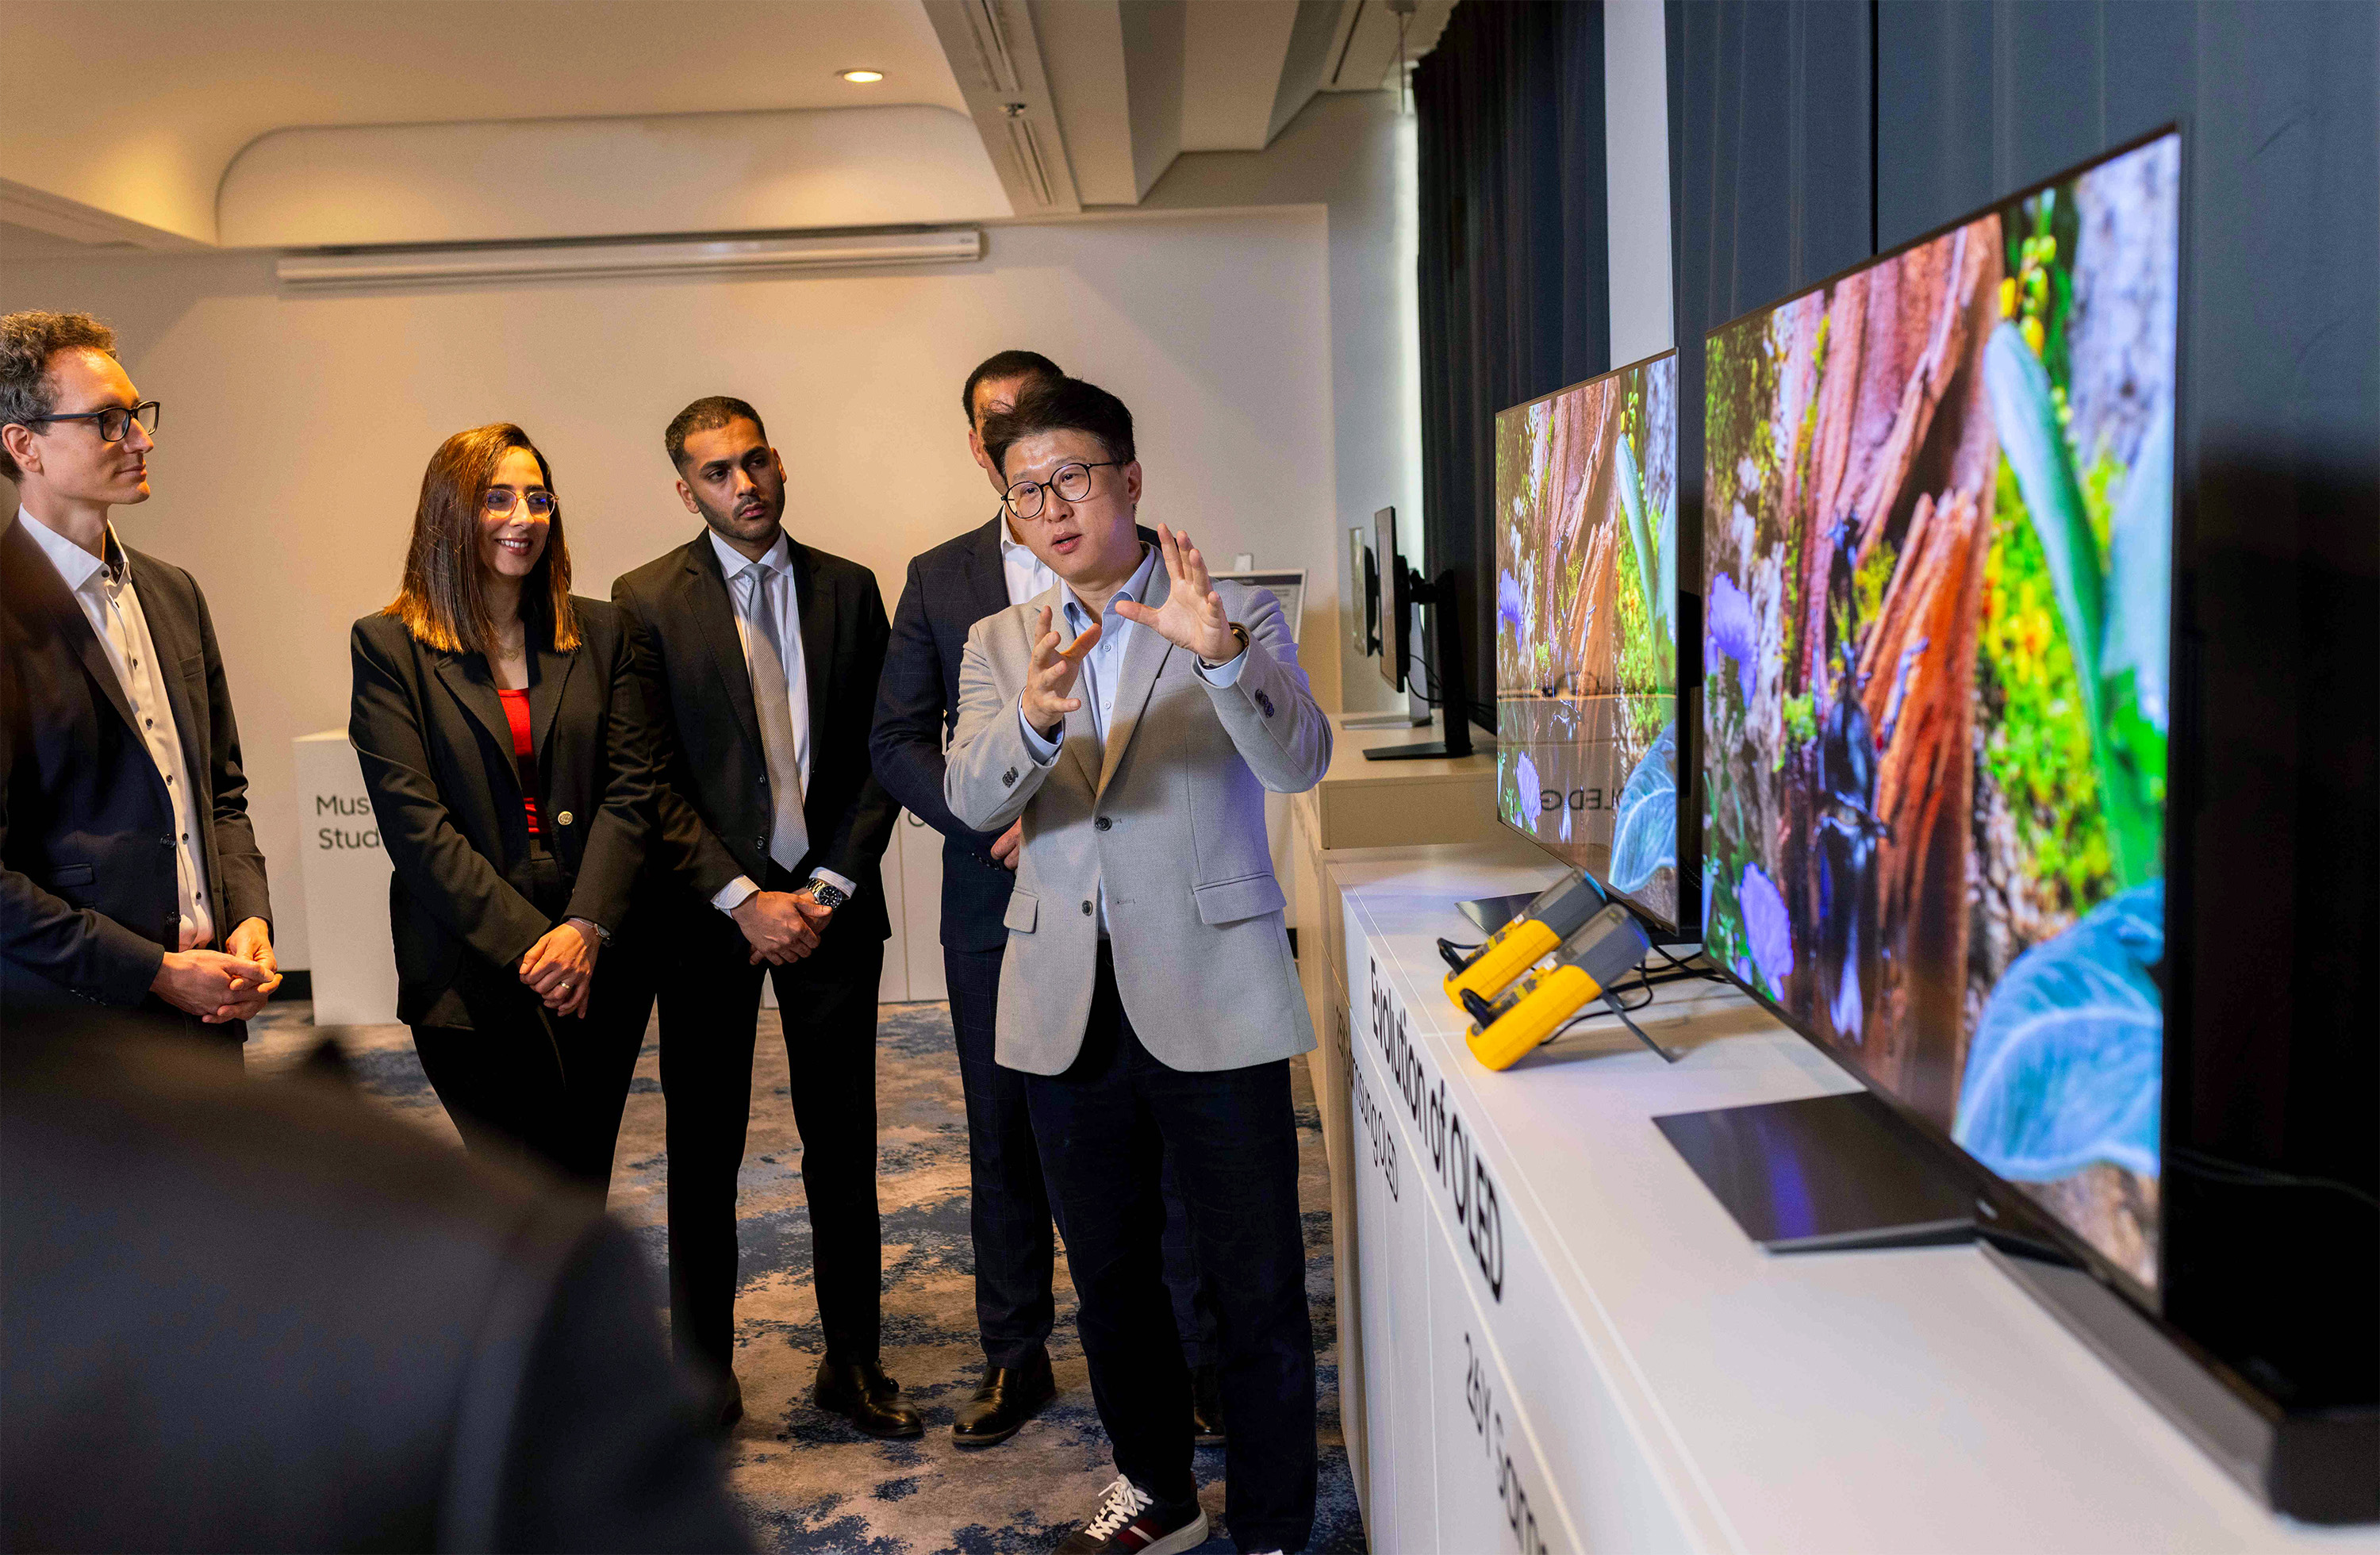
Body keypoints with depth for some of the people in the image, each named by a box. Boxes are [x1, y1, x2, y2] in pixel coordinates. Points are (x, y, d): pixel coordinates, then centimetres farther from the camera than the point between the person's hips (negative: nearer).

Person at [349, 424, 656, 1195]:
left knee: (583, 1188, 10)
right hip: (472, 973, -3)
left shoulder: (598, 632, 8)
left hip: (600, 961, 3)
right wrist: (528, 945, -14)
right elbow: (413, 819, -8)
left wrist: (585, 928, -11)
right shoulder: (389, 644, -2)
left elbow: (629, 787, 2)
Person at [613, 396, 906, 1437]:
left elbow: (880, 755, 4)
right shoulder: (646, 602, -2)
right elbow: (652, 781, -6)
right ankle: (704, 1375, 22)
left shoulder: (849, 589, 6)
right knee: (703, 1153, 8)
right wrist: (744, 901, -13)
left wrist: (831, 887, -6)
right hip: (710, 912, -2)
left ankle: (852, 1361, 23)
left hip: (830, 903, 2)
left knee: (843, 1145, 9)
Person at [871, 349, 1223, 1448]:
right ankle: (1015, 1359, 27)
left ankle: (1194, 1357, 20)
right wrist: (994, 819, -9)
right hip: (997, 903, 3)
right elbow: (897, 739, 7)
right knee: (1006, 1141, 12)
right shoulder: (938, 579, 8)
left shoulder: (1148, 563, 1)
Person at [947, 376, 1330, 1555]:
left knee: (1257, 1289, 2)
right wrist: (1034, 716, -30)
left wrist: (1221, 655, -34)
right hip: (1069, 1008, 4)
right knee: (1109, 1278, 18)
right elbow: (971, 798, -8)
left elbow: (1300, 762, -16)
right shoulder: (1000, 643, 9)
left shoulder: (1239, 614, -1)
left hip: (1212, 999, -4)